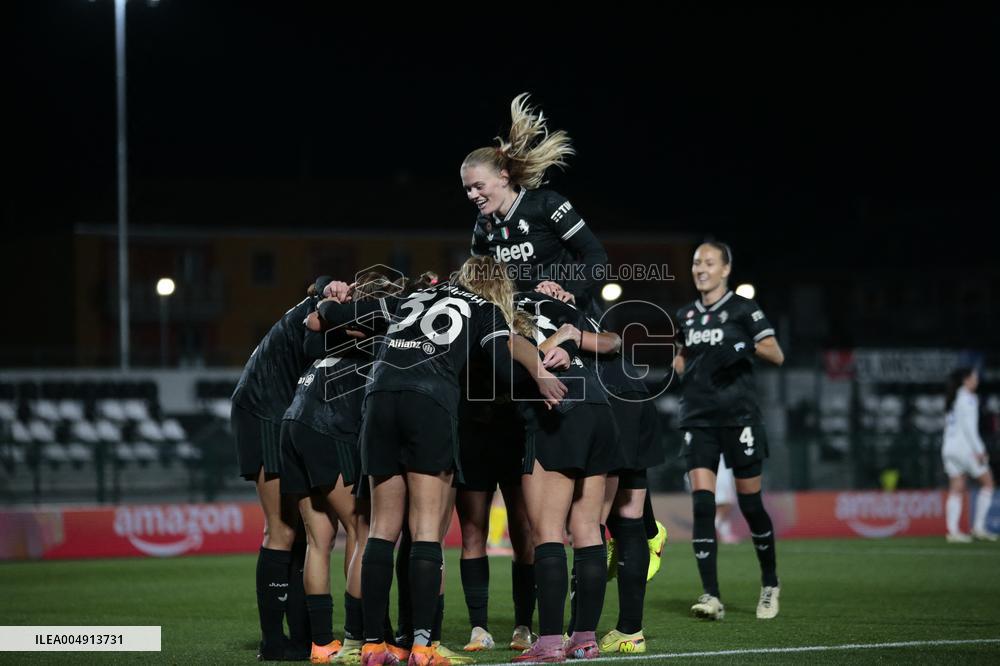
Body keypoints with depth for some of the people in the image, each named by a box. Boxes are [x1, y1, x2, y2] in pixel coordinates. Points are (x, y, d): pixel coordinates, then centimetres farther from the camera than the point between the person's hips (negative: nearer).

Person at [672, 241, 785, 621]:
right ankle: (711, 596, -13)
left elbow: (776, 356, -5)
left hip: (739, 417, -4)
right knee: (701, 502, -10)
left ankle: (770, 584, 24)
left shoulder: (743, 309, -1)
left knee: (749, 502, 2)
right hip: (698, 419, 4)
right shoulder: (686, 316, 13)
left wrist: (746, 347, -22)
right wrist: (680, 367, 8)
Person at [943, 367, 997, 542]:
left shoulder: (952, 399, 16)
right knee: (987, 483, 4)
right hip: (965, 448, -8)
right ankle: (979, 526, 0)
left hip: (949, 448, 8)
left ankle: (953, 531, -6)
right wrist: (979, 450, -18)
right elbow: (969, 427, -18)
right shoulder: (968, 399, -10)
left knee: (956, 490, 4)